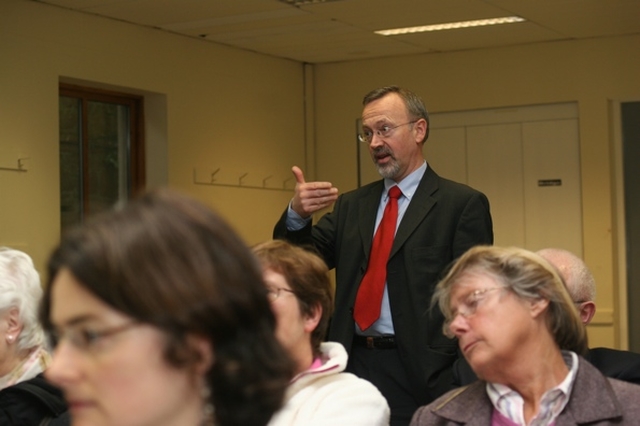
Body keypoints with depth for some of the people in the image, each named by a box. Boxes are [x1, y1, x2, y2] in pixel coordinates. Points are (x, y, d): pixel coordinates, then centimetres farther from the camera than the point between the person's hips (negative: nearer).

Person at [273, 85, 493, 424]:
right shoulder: (351, 205, 14)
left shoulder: (463, 204, -3)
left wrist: (462, 387, -15)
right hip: (353, 367, 5)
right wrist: (297, 216, -12)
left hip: (418, 374, -5)